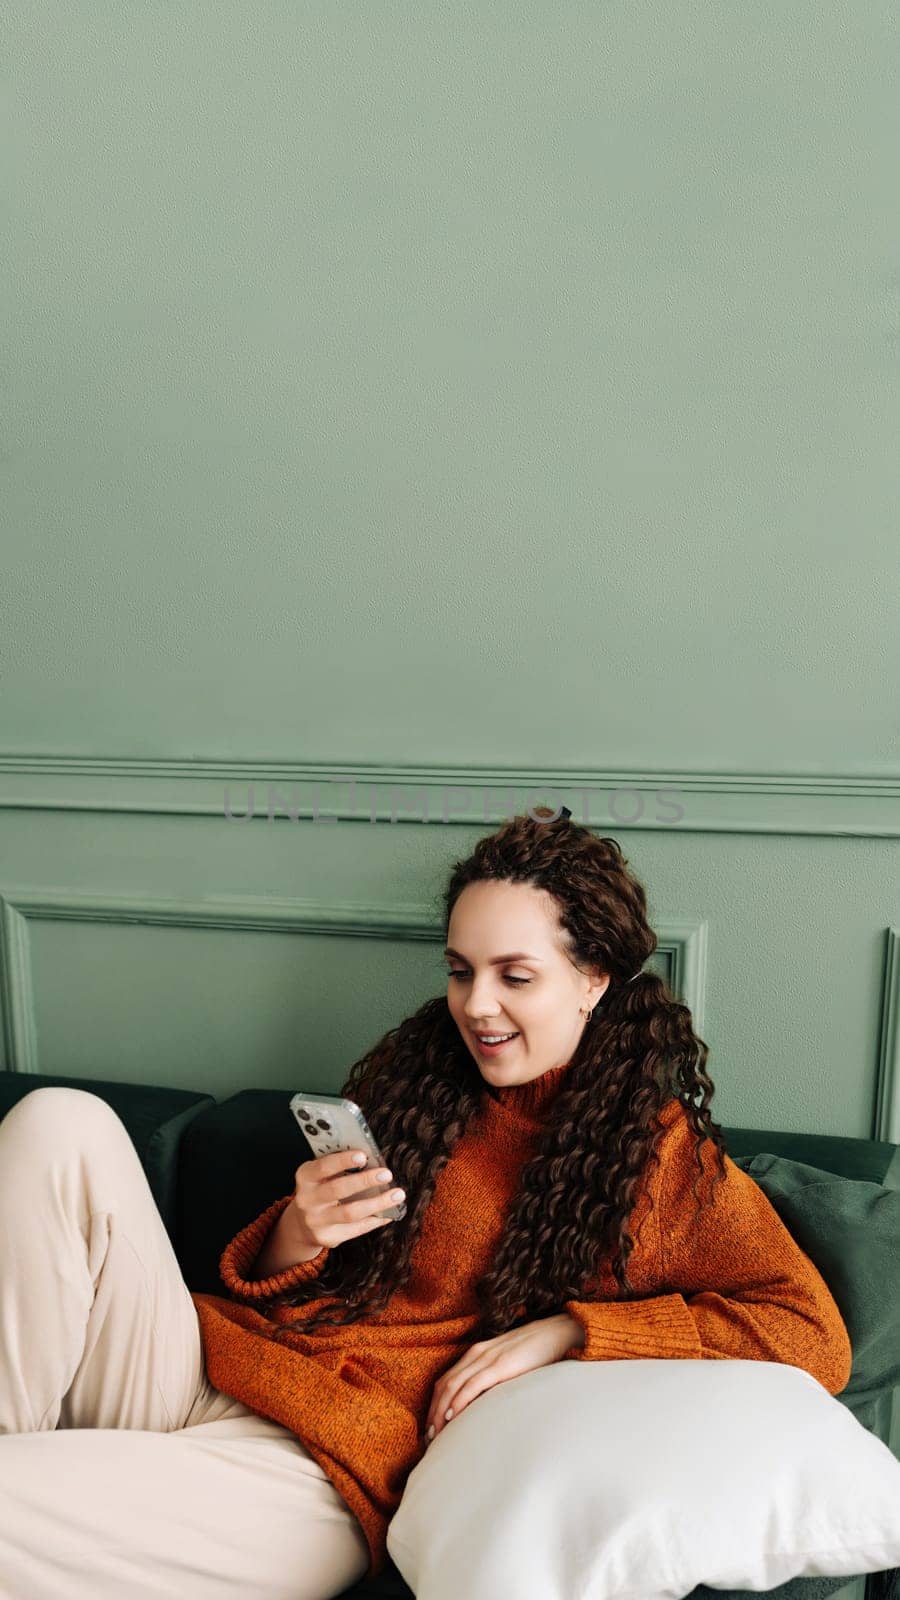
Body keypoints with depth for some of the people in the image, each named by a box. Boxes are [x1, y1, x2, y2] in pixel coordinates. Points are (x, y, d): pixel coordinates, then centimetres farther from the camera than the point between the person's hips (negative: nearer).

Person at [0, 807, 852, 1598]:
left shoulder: (659, 1152, 0)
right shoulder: (414, 1073, 10)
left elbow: (814, 1338, -9)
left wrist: (566, 1330, -15)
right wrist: (296, 1237, -9)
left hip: (318, 1470, -5)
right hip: (205, 1365, 5)